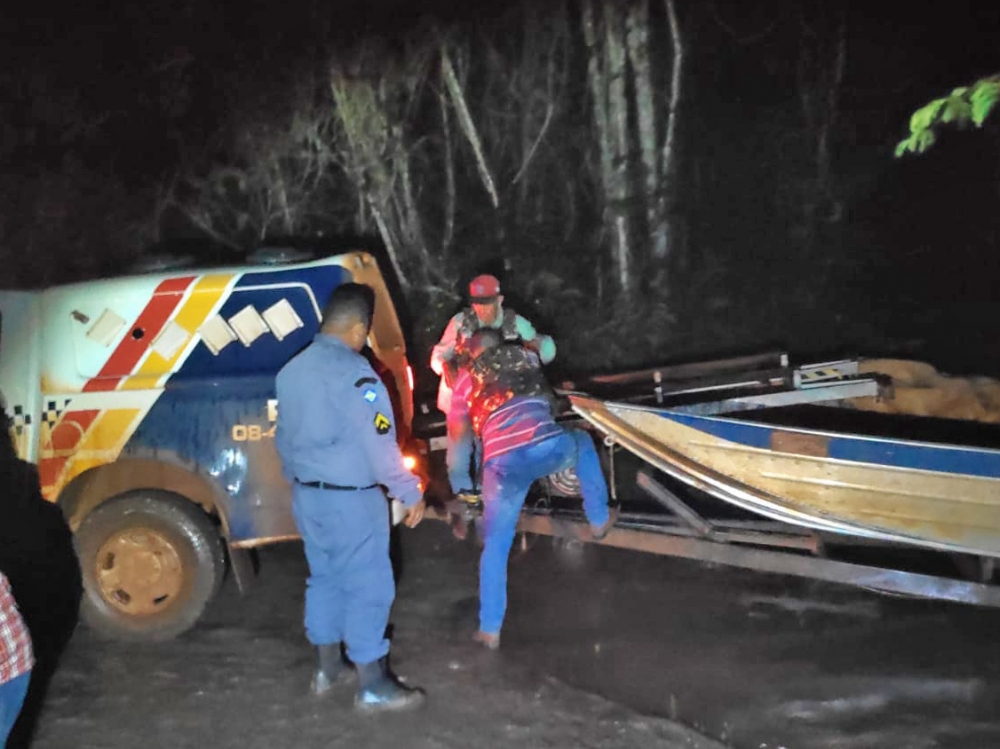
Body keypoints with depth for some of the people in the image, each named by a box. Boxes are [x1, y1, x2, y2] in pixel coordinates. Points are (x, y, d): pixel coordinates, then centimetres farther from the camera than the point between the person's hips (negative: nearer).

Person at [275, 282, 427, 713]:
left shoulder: (292, 370, 8)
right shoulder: (353, 371, -19)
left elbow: (284, 437, 18)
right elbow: (378, 442, -19)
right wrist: (410, 493, -11)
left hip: (306, 494, 9)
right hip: (350, 498, -8)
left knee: (324, 578, 19)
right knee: (367, 586, -1)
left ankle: (327, 669, 29)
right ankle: (373, 687, 4)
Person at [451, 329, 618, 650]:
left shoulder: (466, 379, 24)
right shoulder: (526, 356, 26)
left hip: (503, 463, 0)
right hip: (549, 447, 0)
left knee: (495, 546, 14)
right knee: (582, 442, 36)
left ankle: (490, 629, 16)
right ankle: (599, 520, 42)